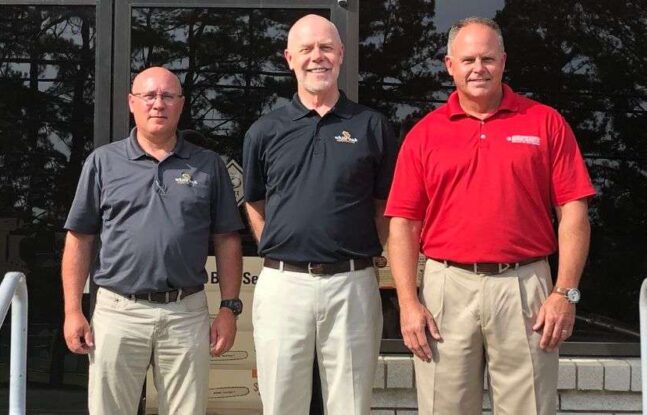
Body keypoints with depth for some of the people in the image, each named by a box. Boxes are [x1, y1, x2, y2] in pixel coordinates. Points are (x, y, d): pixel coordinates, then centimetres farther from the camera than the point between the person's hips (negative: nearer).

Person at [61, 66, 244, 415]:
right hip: (118, 311, 0)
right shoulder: (103, 162, 5)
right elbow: (80, 239, 5)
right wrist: (73, 311, -1)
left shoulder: (208, 165, 7)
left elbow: (226, 241, 7)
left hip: (187, 313, 0)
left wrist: (229, 308, 0)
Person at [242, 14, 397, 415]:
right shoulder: (265, 132, 7)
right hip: (282, 283, 1)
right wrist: (279, 253, 8)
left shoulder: (372, 126, 5)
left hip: (352, 285, -1)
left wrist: (363, 254, 3)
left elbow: (386, 207, 11)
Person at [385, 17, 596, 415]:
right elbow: (404, 225, 4)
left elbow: (573, 212, 1)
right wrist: (408, 303, -4)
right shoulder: (424, 134, 7)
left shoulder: (546, 122, 4)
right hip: (447, 287, 1)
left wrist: (565, 292, -6)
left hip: (524, 286, -1)